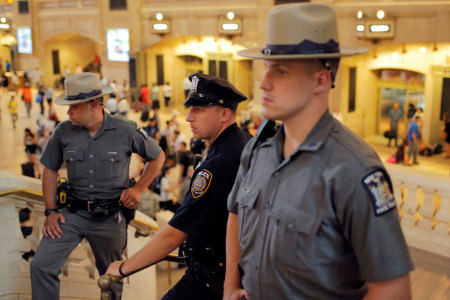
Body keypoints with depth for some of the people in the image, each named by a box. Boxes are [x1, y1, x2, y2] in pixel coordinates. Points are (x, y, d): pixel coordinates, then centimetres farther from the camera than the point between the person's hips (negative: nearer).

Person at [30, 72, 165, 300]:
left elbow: (157, 157, 5)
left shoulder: (126, 131, -9)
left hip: (111, 217, -1)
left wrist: (139, 188, -4)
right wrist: (51, 211, 0)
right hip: (73, 213, 2)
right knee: (41, 266, -11)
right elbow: (50, 170, 7)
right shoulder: (63, 132, -3)